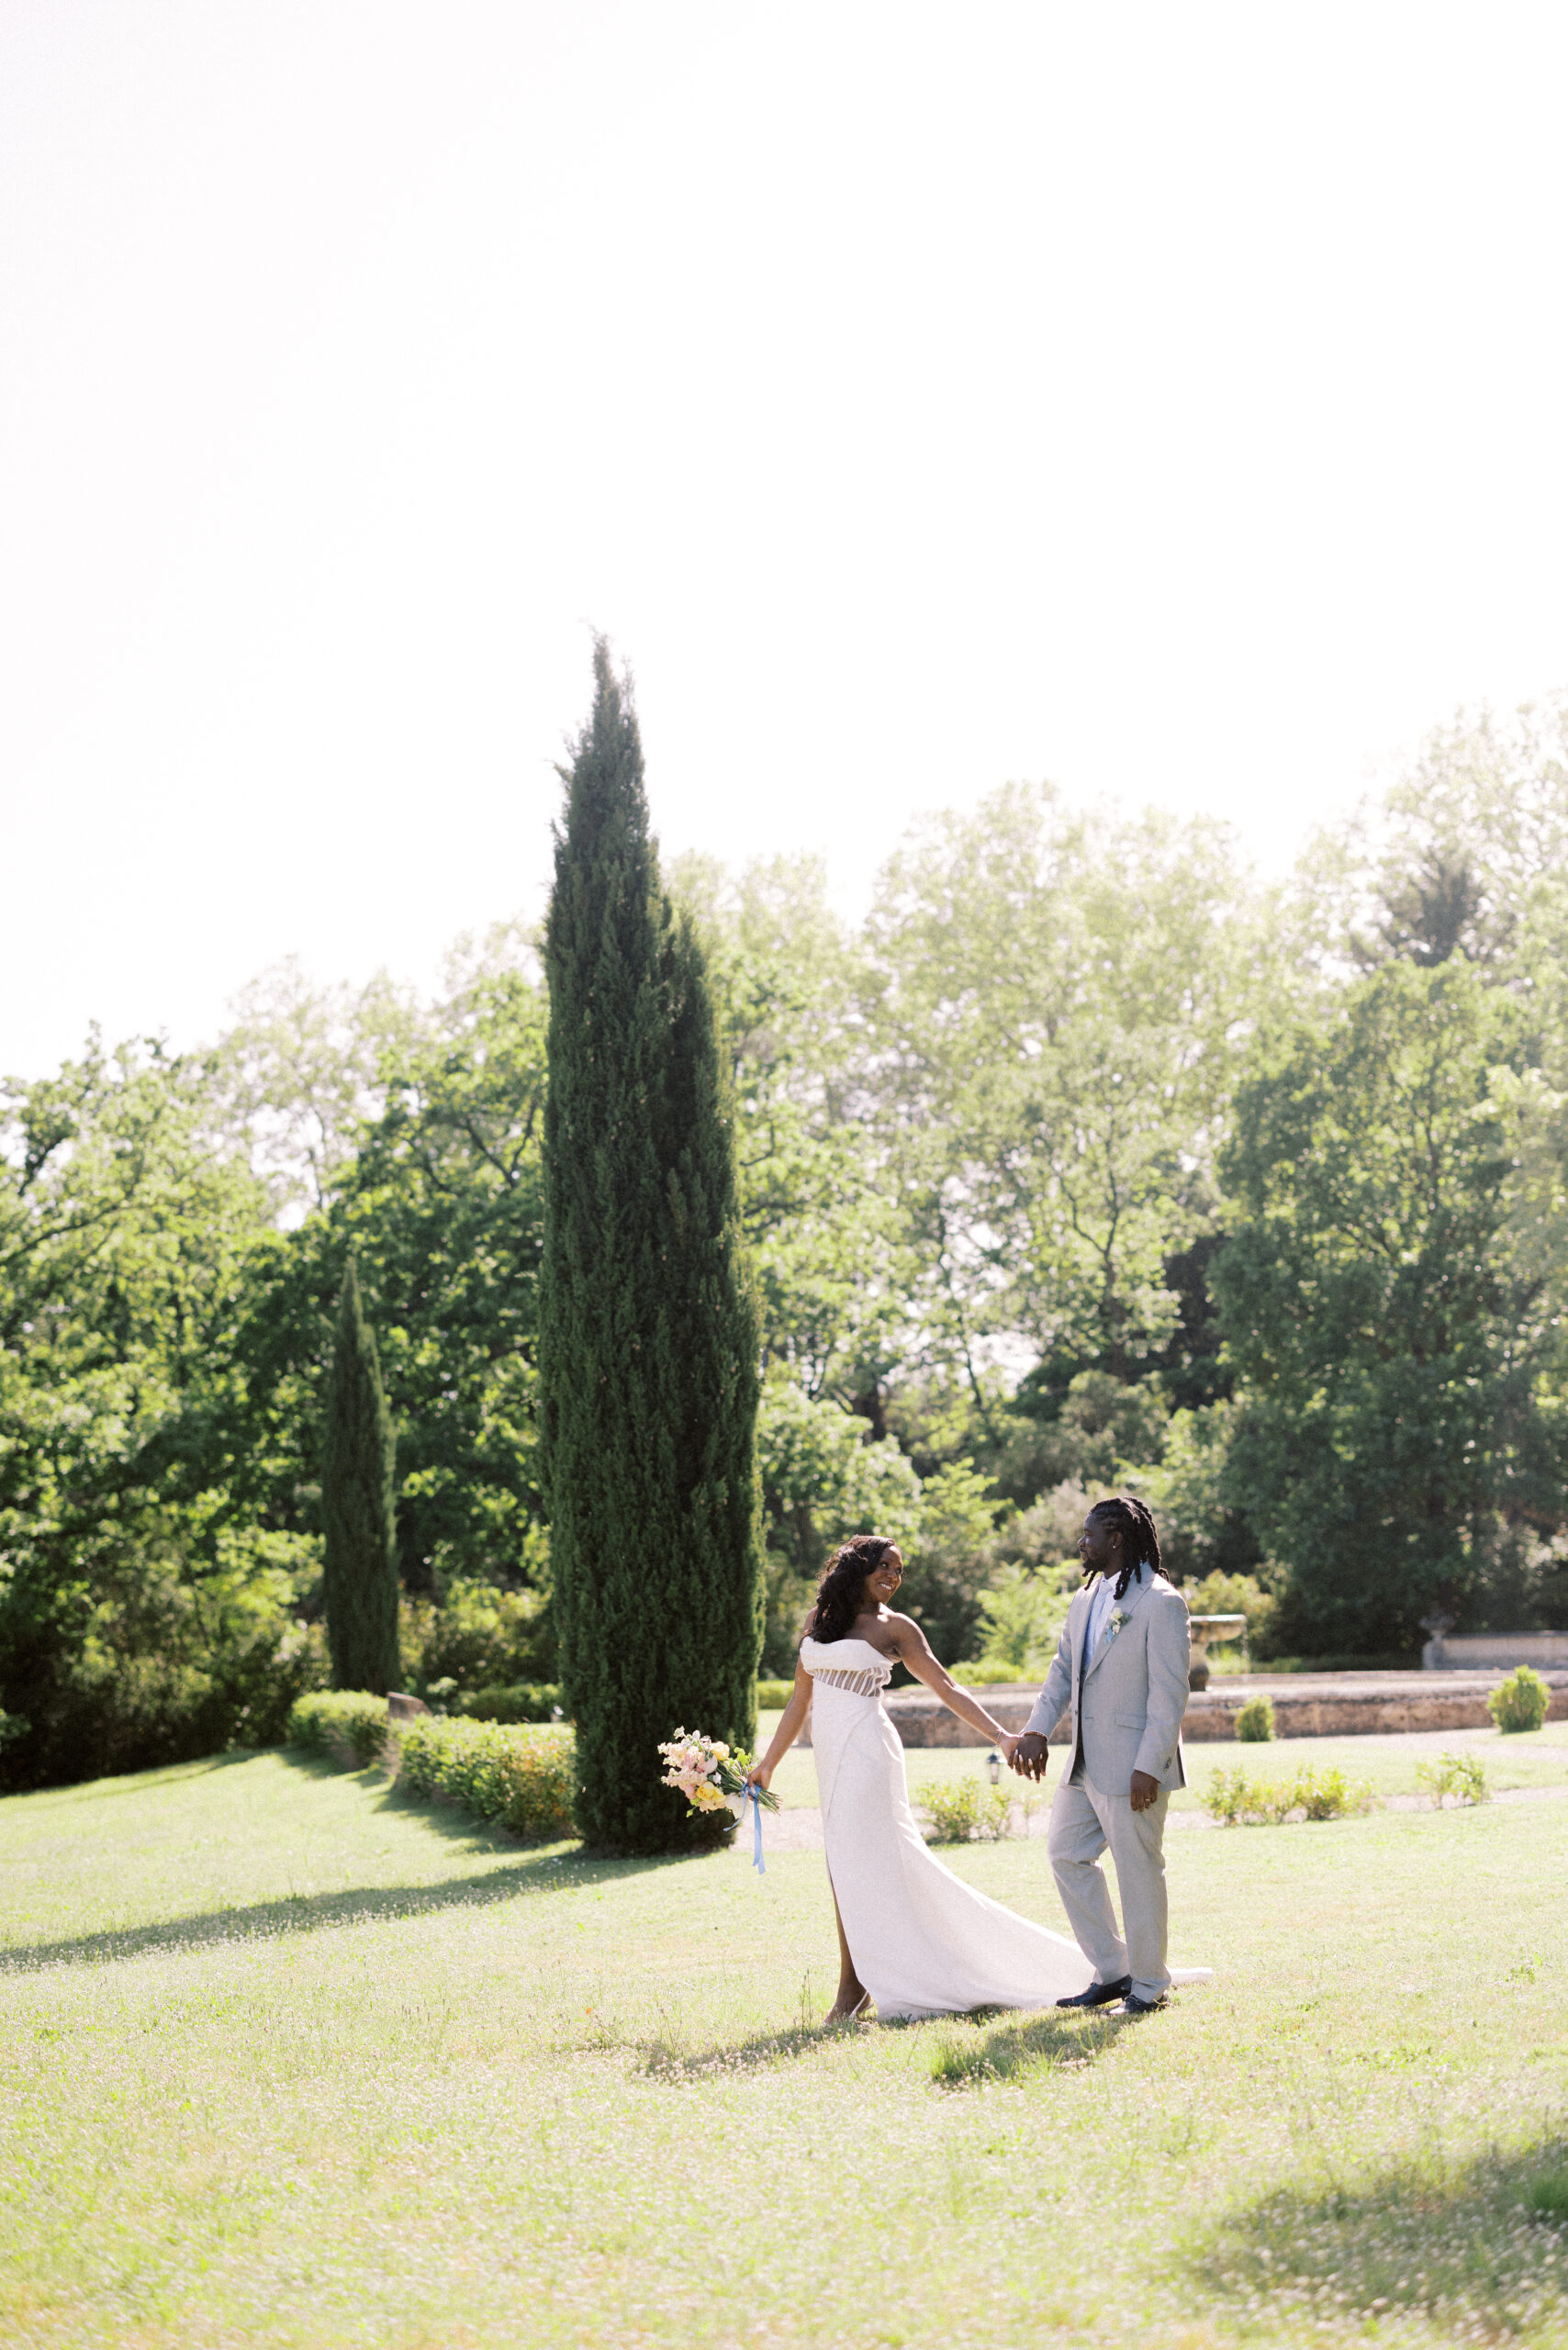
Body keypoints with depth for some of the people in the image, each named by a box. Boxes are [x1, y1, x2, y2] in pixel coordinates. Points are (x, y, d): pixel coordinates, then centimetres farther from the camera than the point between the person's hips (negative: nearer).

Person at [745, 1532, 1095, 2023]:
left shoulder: (893, 1627, 1)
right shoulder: (818, 1620, 14)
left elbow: (947, 1689, -1)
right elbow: (800, 1698, 18)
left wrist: (1001, 1736, -10)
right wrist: (768, 1763, 17)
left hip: (865, 1749, -5)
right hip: (831, 1753, 5)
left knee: (853, 1863, -7)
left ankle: (853, 1989, 0)